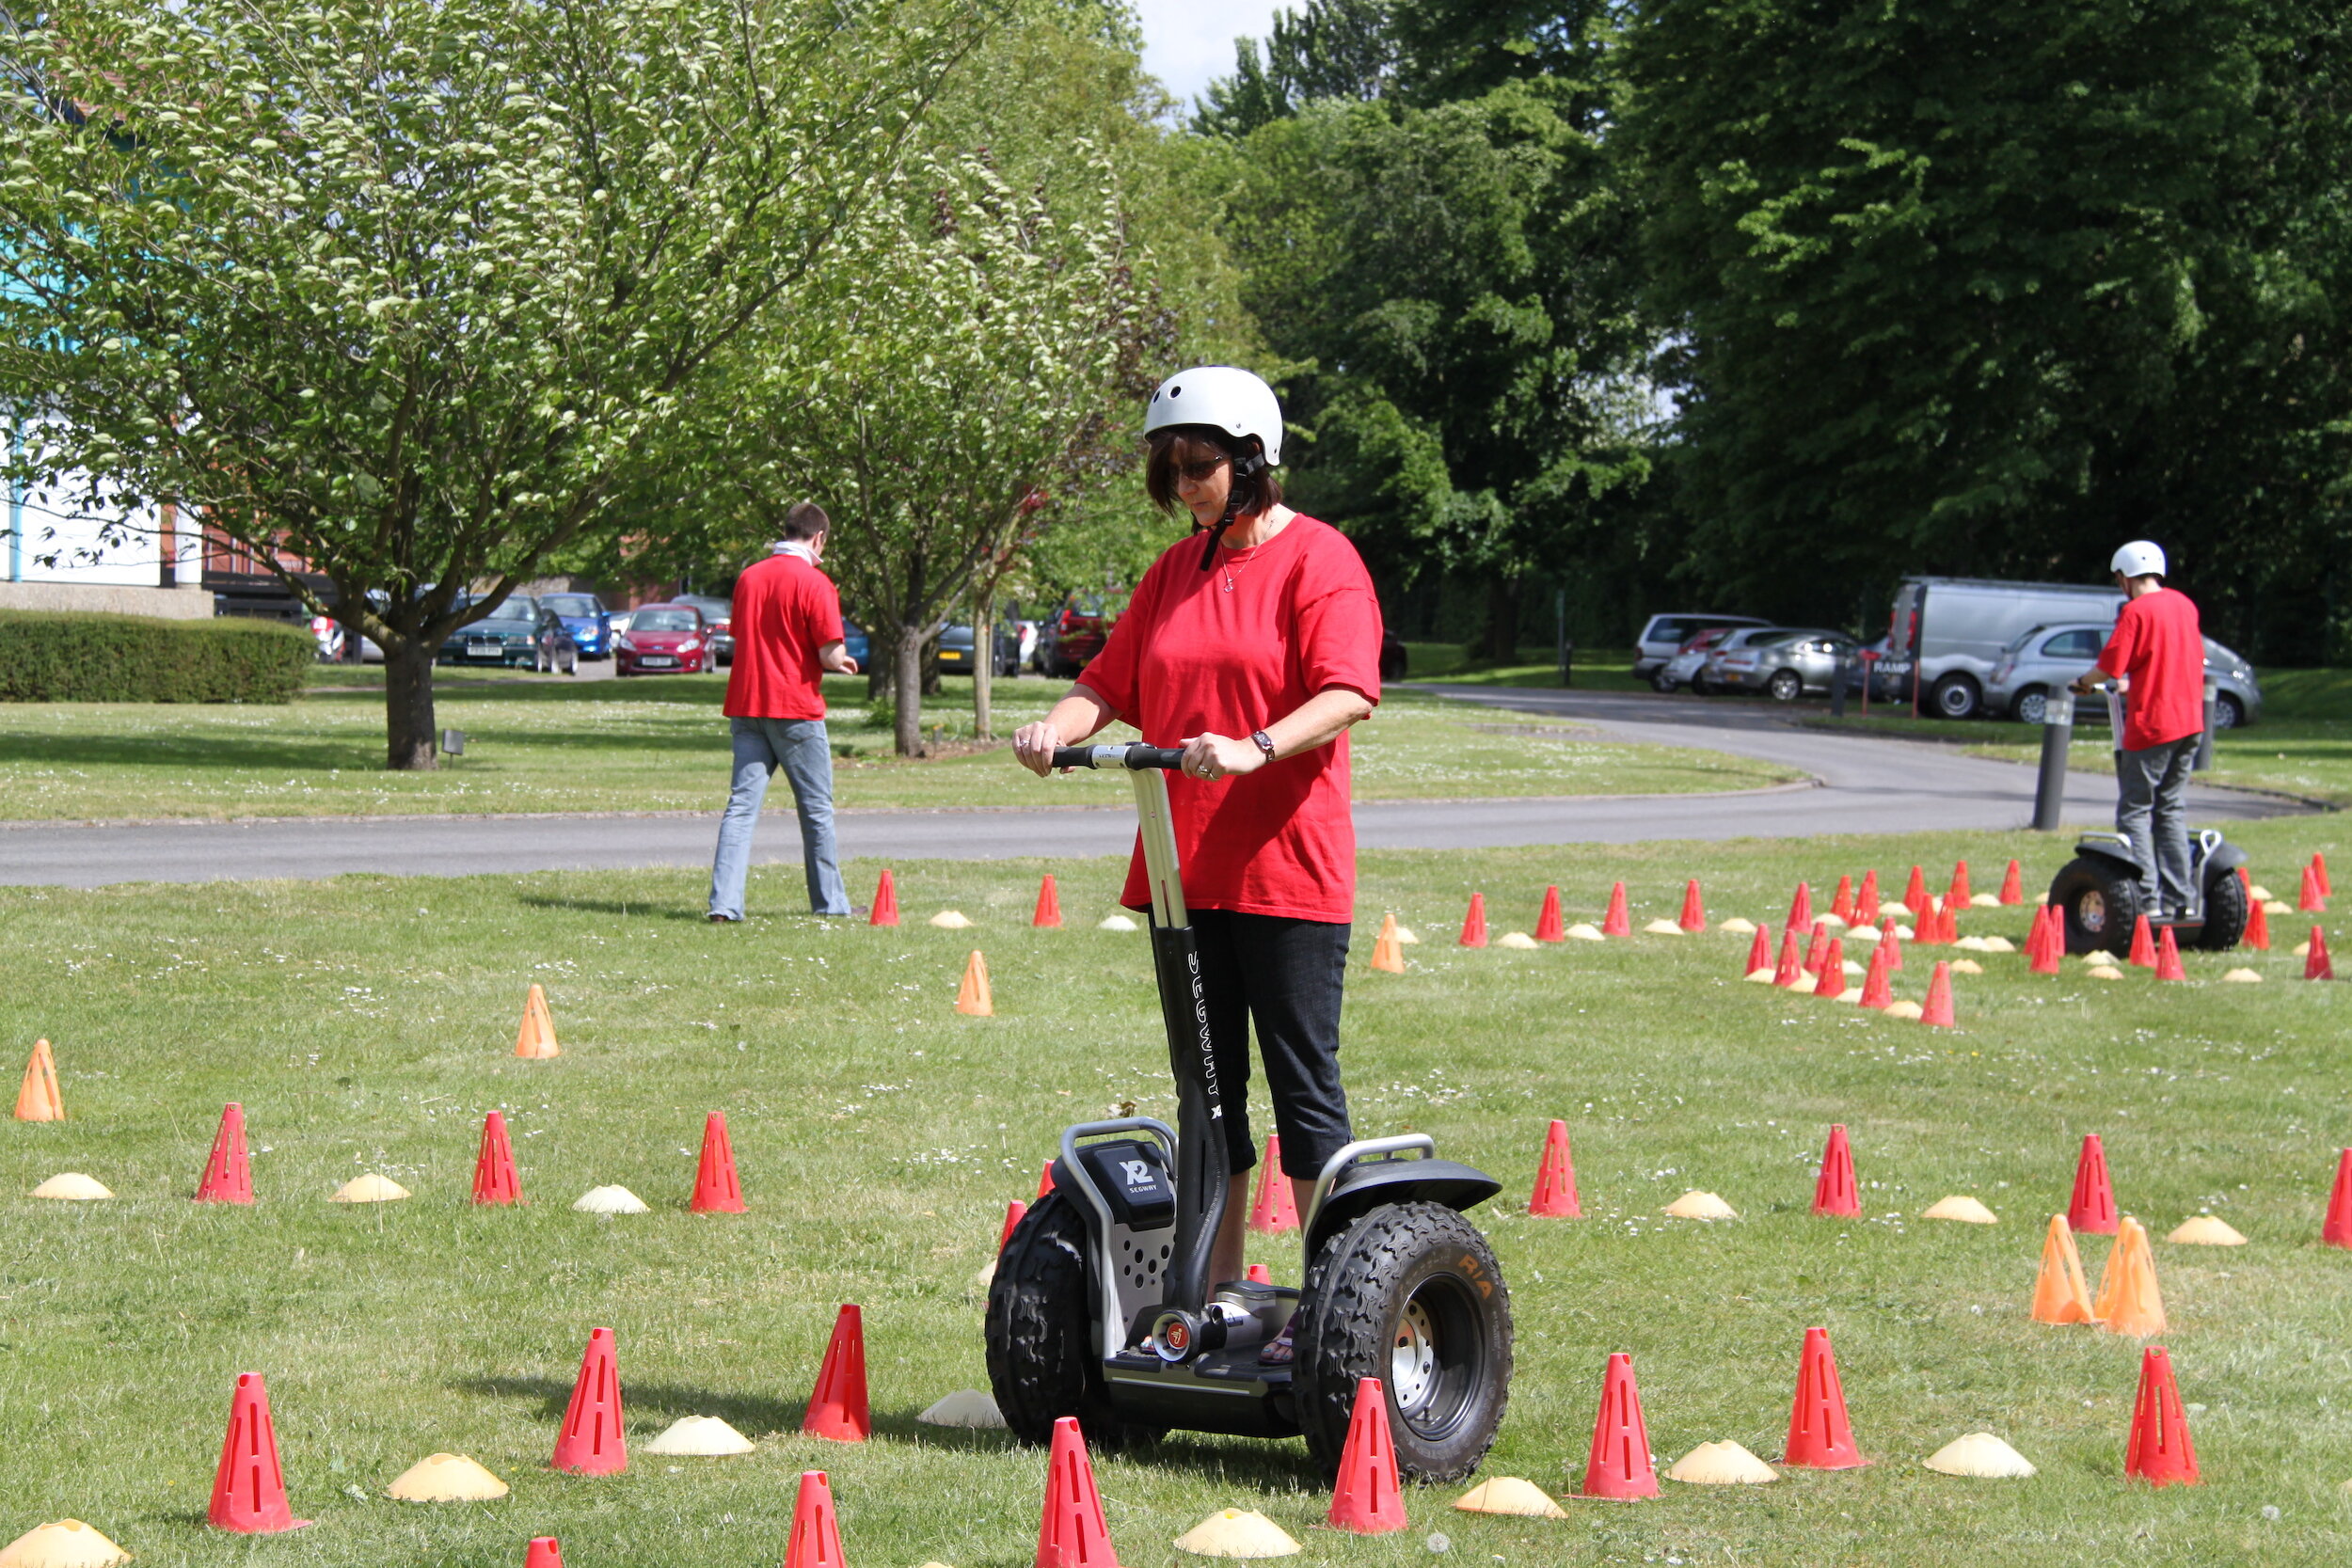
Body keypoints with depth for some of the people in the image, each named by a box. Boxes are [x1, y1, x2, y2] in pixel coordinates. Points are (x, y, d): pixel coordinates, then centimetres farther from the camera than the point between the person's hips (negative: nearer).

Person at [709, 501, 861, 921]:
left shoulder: (748, 577, 9)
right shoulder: (814, 583, -10)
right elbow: (830, 655, -16)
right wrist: (841, 662, 10)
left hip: (746, 706, 5)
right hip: (796, 708, -5)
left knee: (742, 804, 1)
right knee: (817, 808, 9)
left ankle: (724, 902, -11)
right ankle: (829, 902, 18)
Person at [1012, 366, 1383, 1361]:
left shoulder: (1320, 561, -5)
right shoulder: (1174, 573, 16)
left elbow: (1347, 692, -18)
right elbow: (1113, 681, 12)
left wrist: (1254, 749, -34)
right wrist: (1058, 728, -9)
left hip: (1286, 874, -7)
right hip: (1184, 869, 7)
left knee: (1303, 1086, -4)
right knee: (1208, 1086, 10)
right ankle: (1217, 1297, 17)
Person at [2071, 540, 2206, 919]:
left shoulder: (2136, 611, -12)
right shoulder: (2183, 605, 11)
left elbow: (2111, 665, -17)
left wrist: (2084, 683, 4)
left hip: (2151, 725, -7)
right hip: (2189, 720, 7)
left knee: (2134, 811, -2)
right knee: (2171, 810, 13)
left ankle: (2147, 899, -8)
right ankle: (2177, 898, 10)